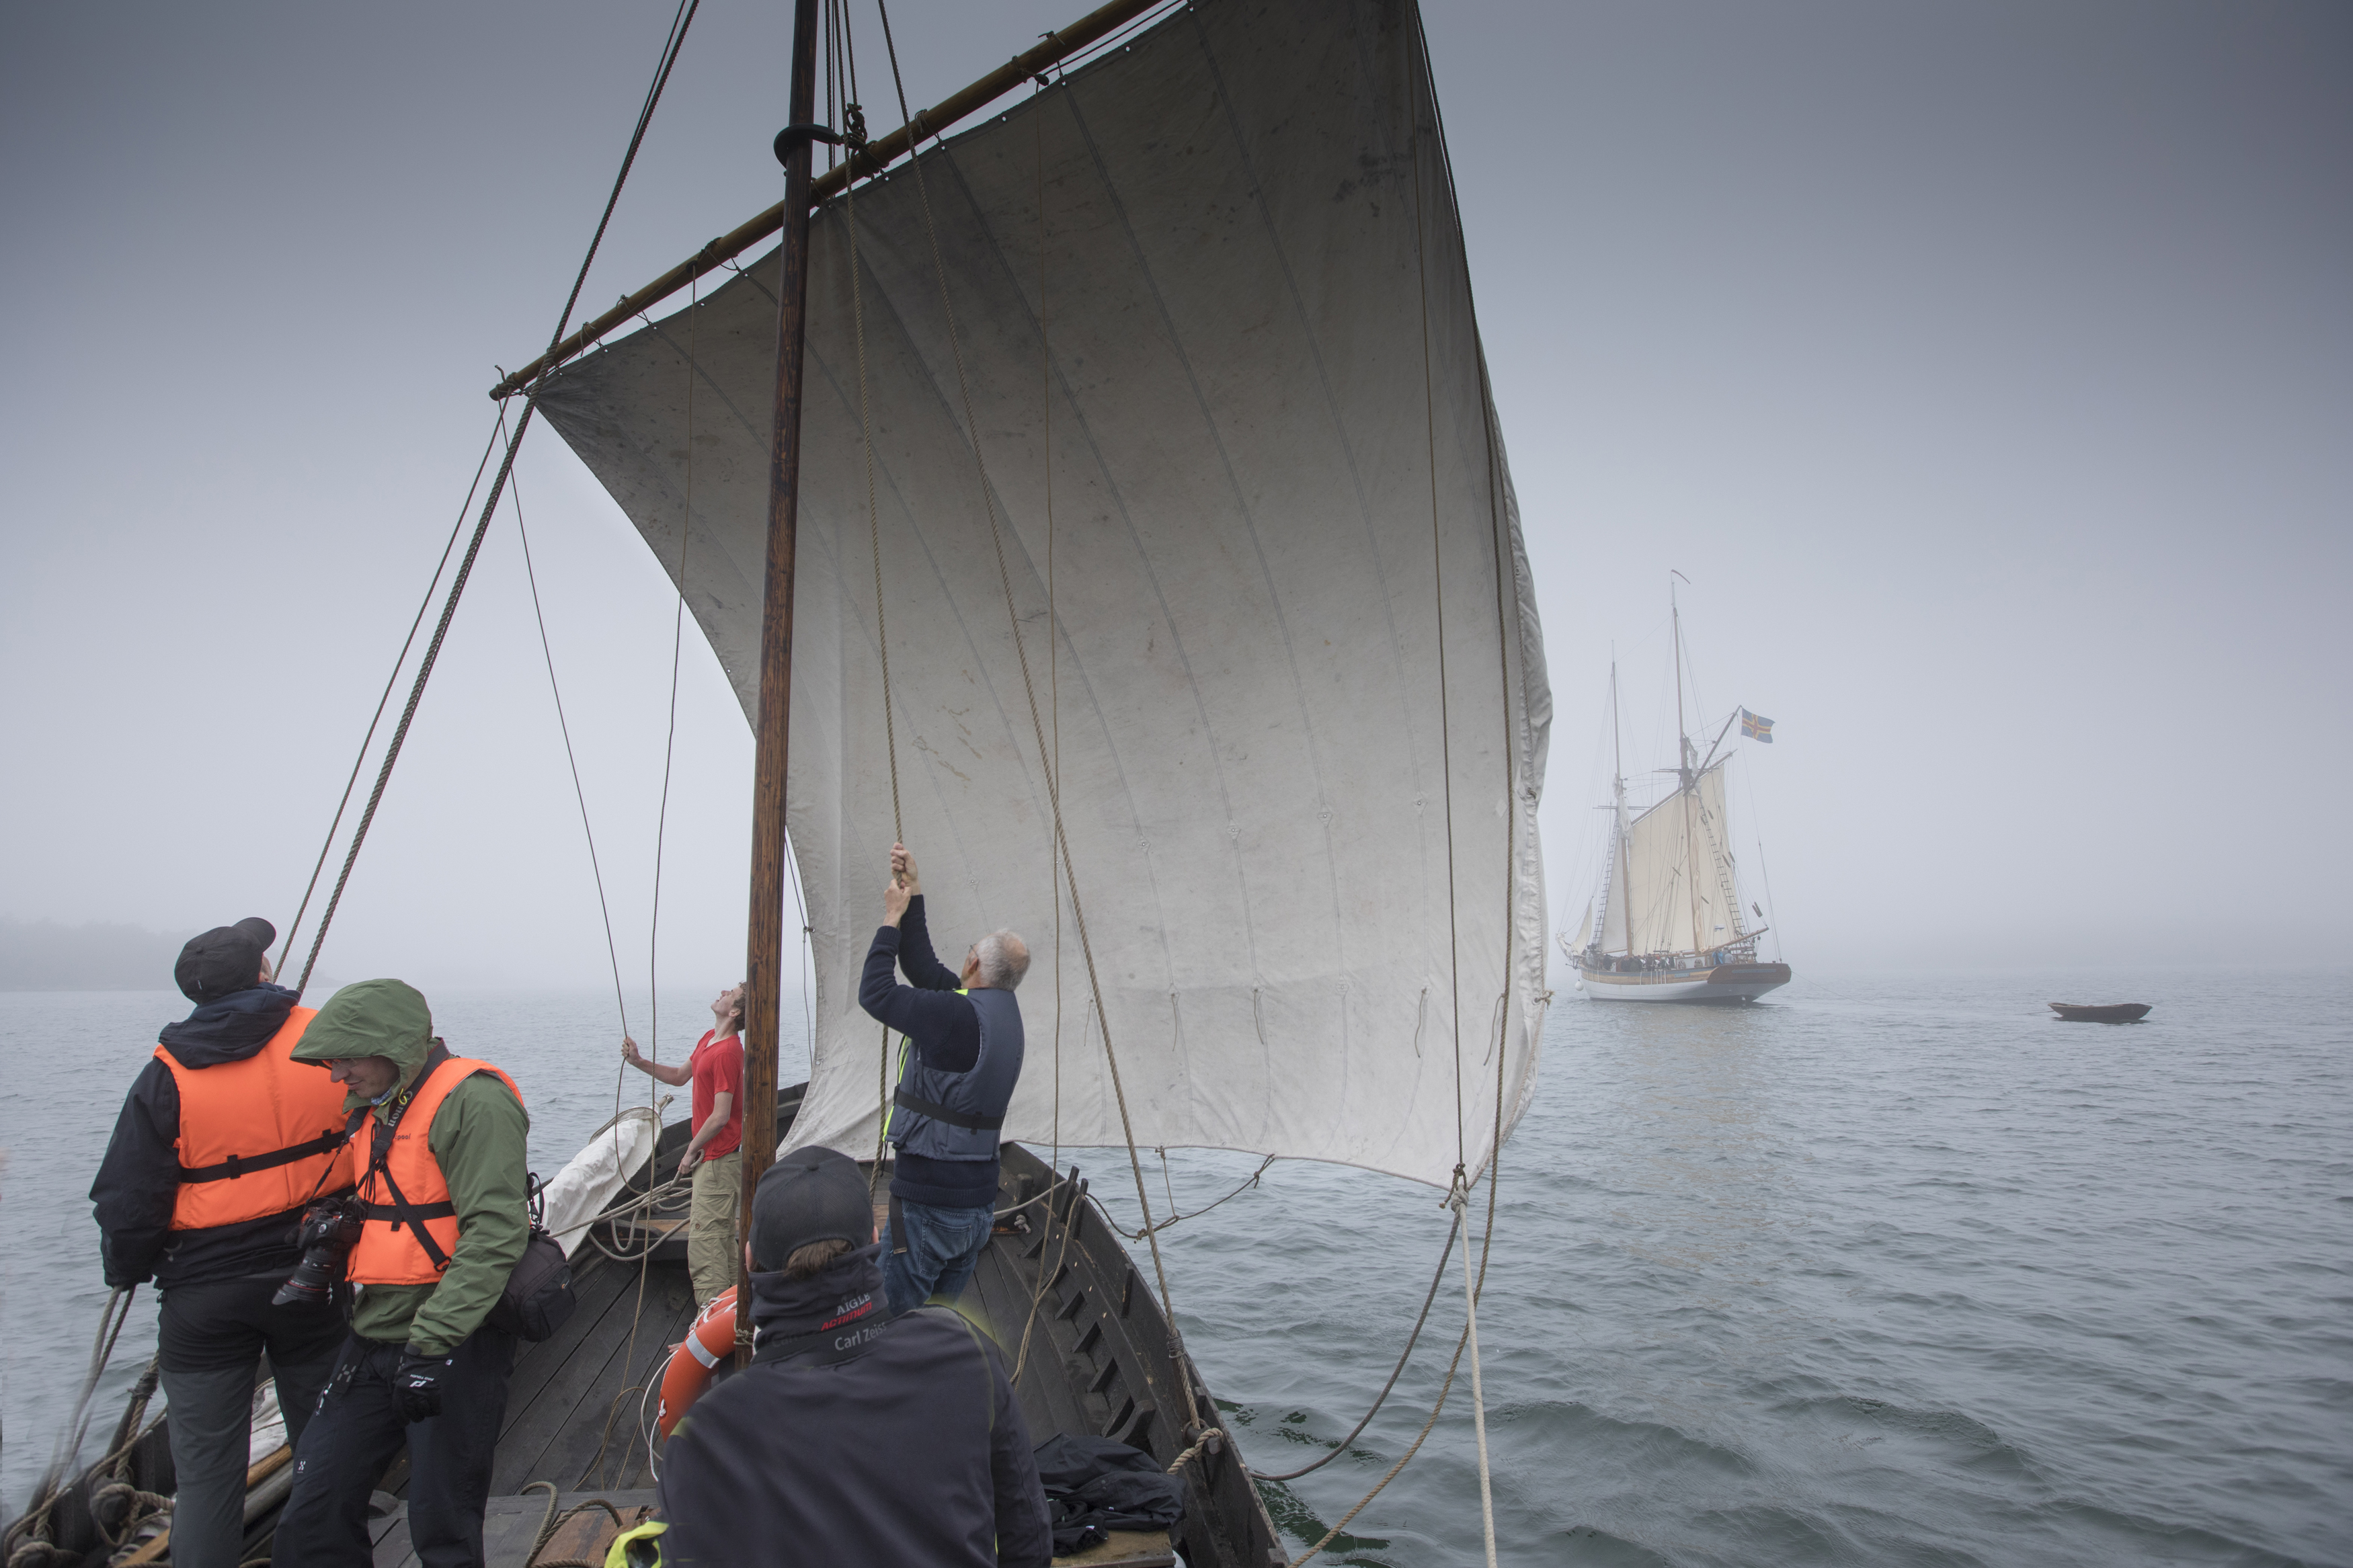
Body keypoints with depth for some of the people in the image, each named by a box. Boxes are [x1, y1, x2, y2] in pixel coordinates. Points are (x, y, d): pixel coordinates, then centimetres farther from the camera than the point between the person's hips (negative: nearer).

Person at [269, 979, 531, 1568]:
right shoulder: (381, 1110, 14)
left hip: (454, 1348, -8)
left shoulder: (472, 1100, -17)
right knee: (315, 1515, 10)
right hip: (374, 1344, 9)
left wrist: (431, 1343, -26)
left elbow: (493, 1233, -25)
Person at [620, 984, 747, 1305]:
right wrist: (639, 1062, 7)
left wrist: (692, 1150, -10)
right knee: (721, 1232, 19)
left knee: (704, 1235, -7)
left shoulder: (727, 1053, -23)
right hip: (718, 1155, 10)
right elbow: (680, 1077, 20)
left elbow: (720, 1117, -23)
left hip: (719, 1158, -10)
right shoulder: (709, 1038, 8)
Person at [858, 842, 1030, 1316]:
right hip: (978, 1201, 9)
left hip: (927, 1205, -8)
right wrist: (913, 896, 12)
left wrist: (893, 919, -1)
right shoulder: (1004, 1011, 5)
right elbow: (925, 969, 11)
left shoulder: (957, 1015, -21)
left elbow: (874, 992, -12)